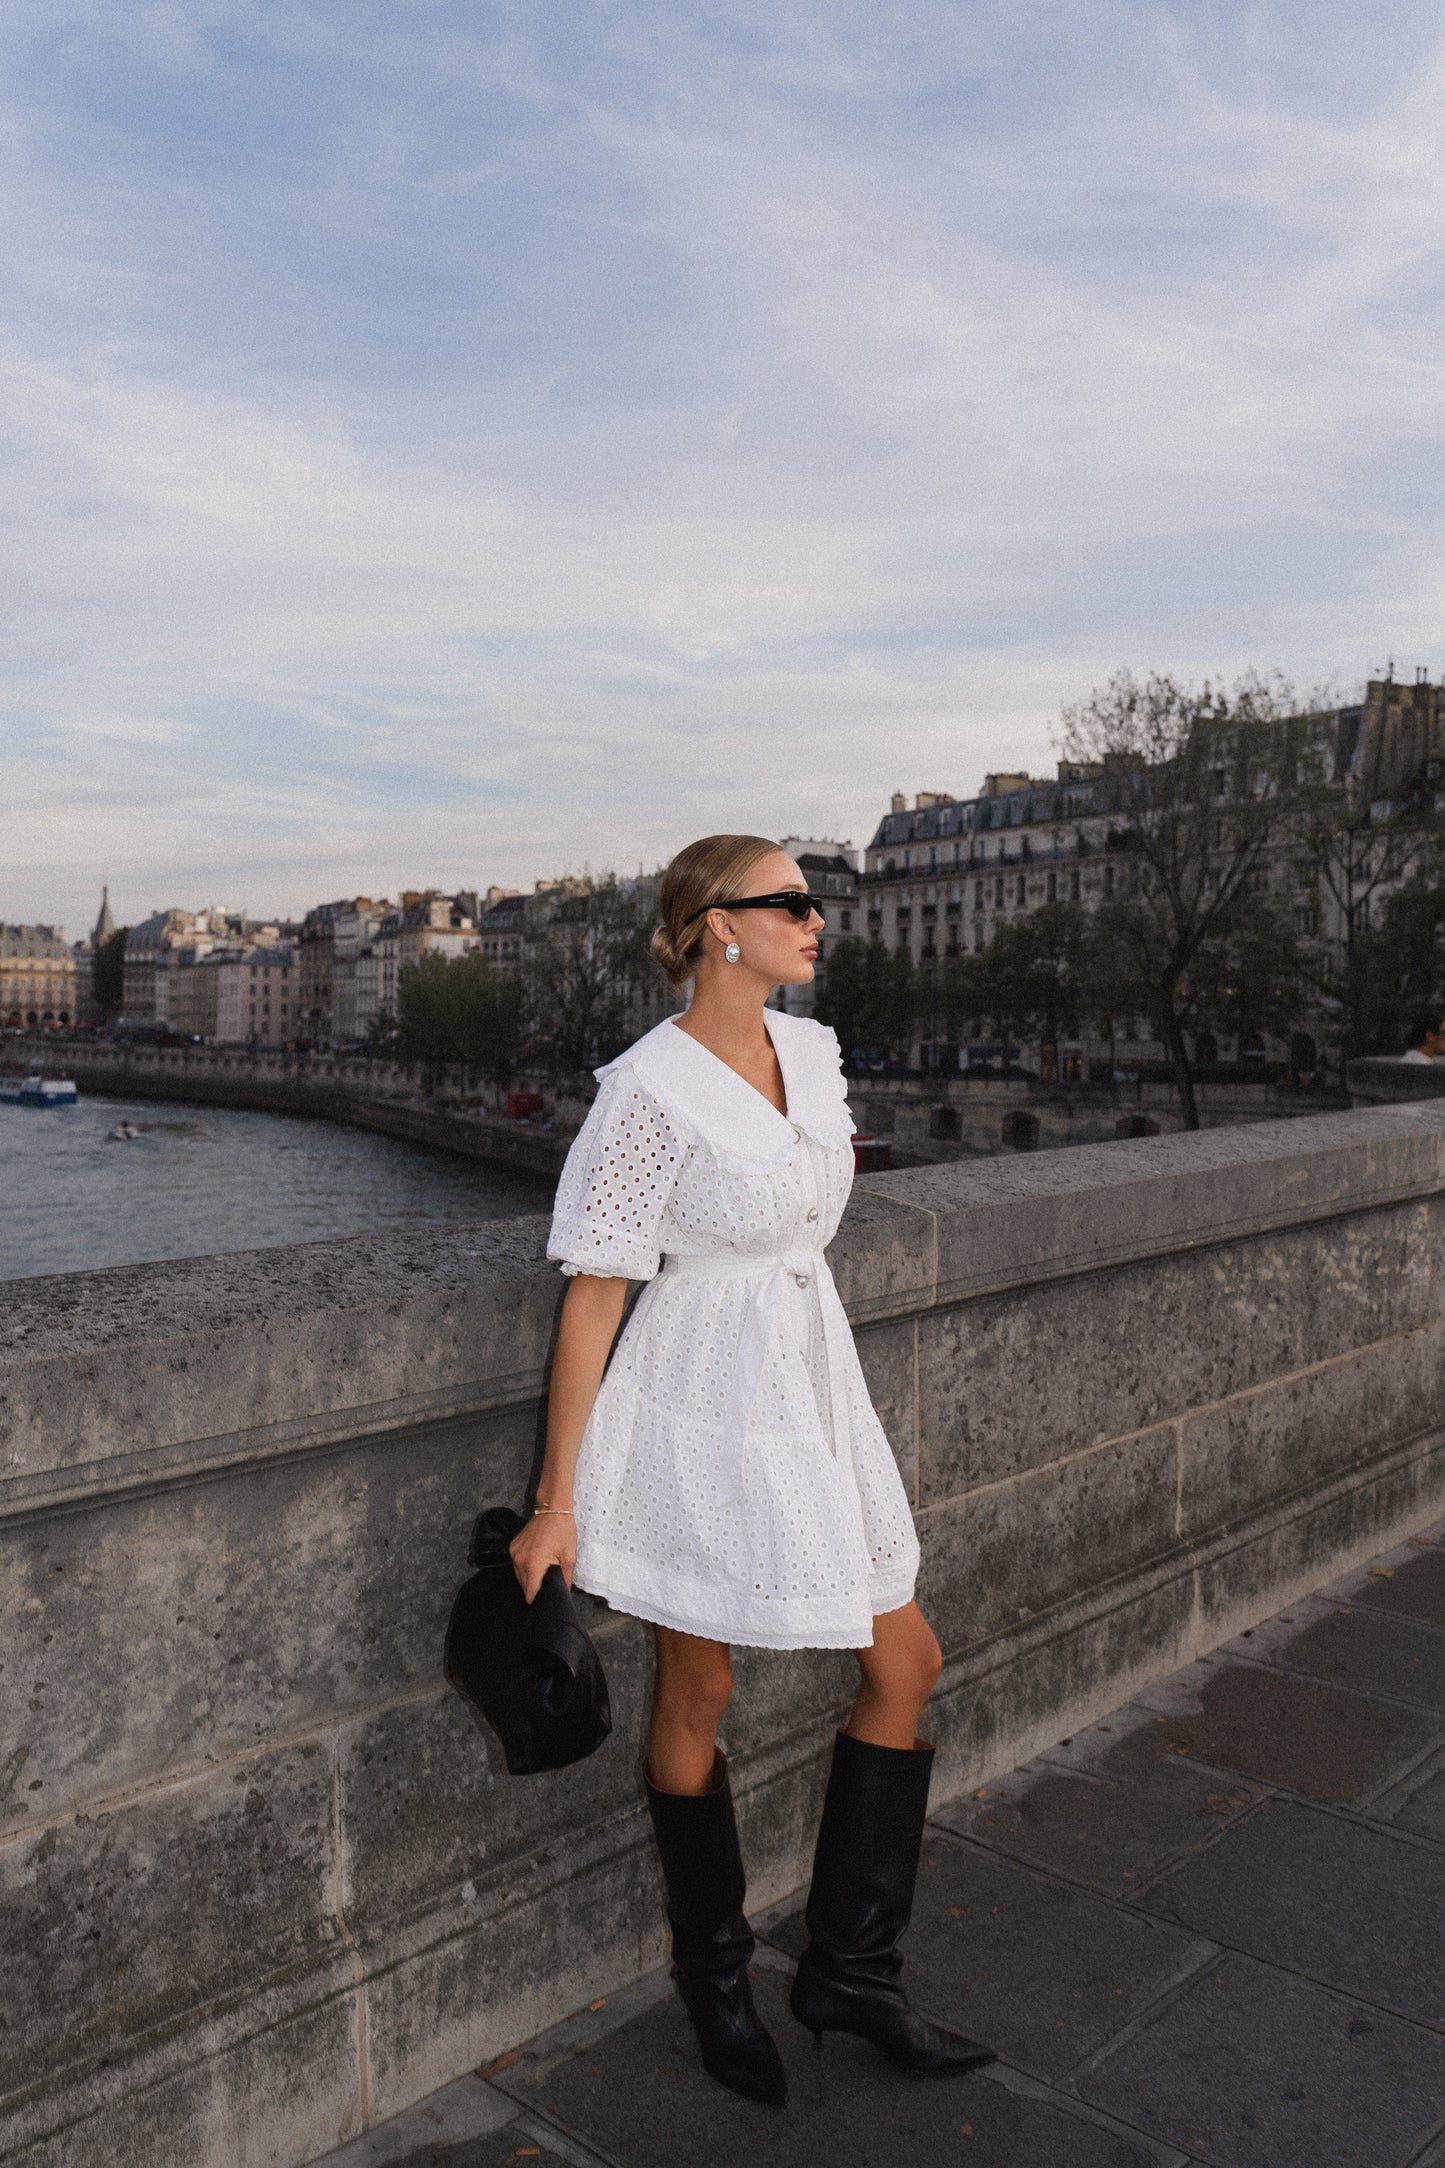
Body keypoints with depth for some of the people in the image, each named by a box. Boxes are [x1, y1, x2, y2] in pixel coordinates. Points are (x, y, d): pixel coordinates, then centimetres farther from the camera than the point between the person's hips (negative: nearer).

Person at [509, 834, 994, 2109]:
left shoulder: (813, 1052, 4)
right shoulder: (652, 1092, -18)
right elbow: (593, 1297, -16)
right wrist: (556, 1503, -13)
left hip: (812, 1391, 8)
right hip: (700, 1410, -8)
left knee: (905, 1662, 12)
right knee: (697, 1697, 11)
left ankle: (850, 1972, 30)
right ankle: (716, 1983, 36)